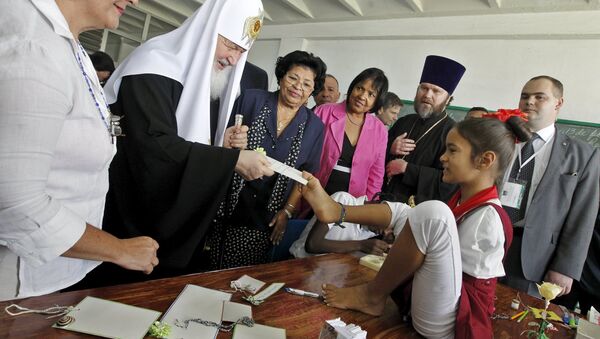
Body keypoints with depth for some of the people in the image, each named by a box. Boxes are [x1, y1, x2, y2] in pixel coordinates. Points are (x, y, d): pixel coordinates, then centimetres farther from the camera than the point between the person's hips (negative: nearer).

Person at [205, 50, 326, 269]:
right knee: (211, 271, 7)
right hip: (229, 207, 0)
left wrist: (287, 212, 1)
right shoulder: (251, 99, -1)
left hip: (268, 218, 1)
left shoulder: (314, 126, 3)